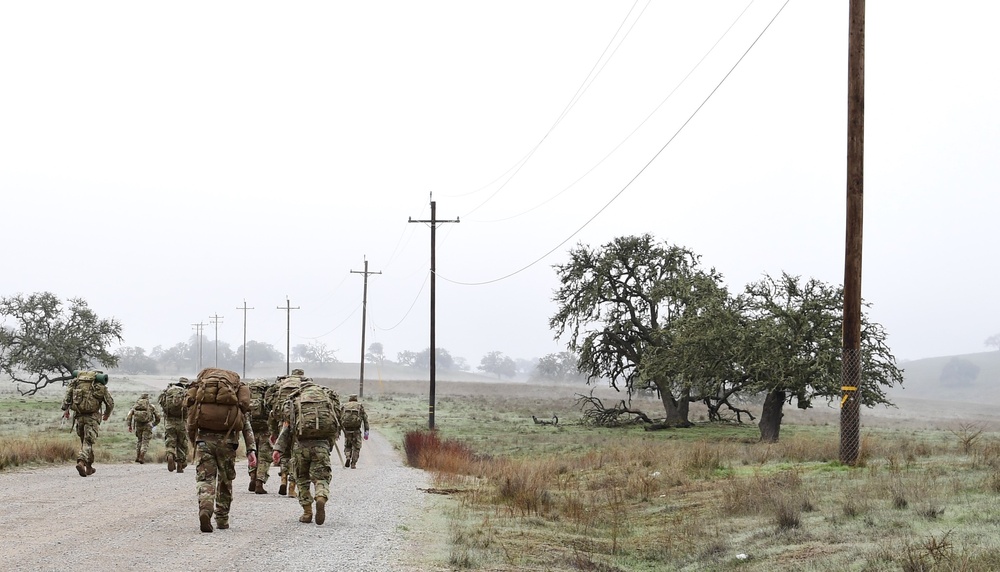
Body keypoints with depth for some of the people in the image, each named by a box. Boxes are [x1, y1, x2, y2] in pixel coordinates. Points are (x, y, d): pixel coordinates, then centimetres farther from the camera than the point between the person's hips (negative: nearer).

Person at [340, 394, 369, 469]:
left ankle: (348, 458, -7)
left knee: (347, 446, 18)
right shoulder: (360, 406, 10)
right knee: (356, 447, 10)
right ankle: (353, 464, 3)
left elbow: (340, 418, 7)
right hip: (356, 430, -1)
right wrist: (366, 431, 2)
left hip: (347, 429, 1)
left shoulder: (344, 406, 12)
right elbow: (365, 418, 3)